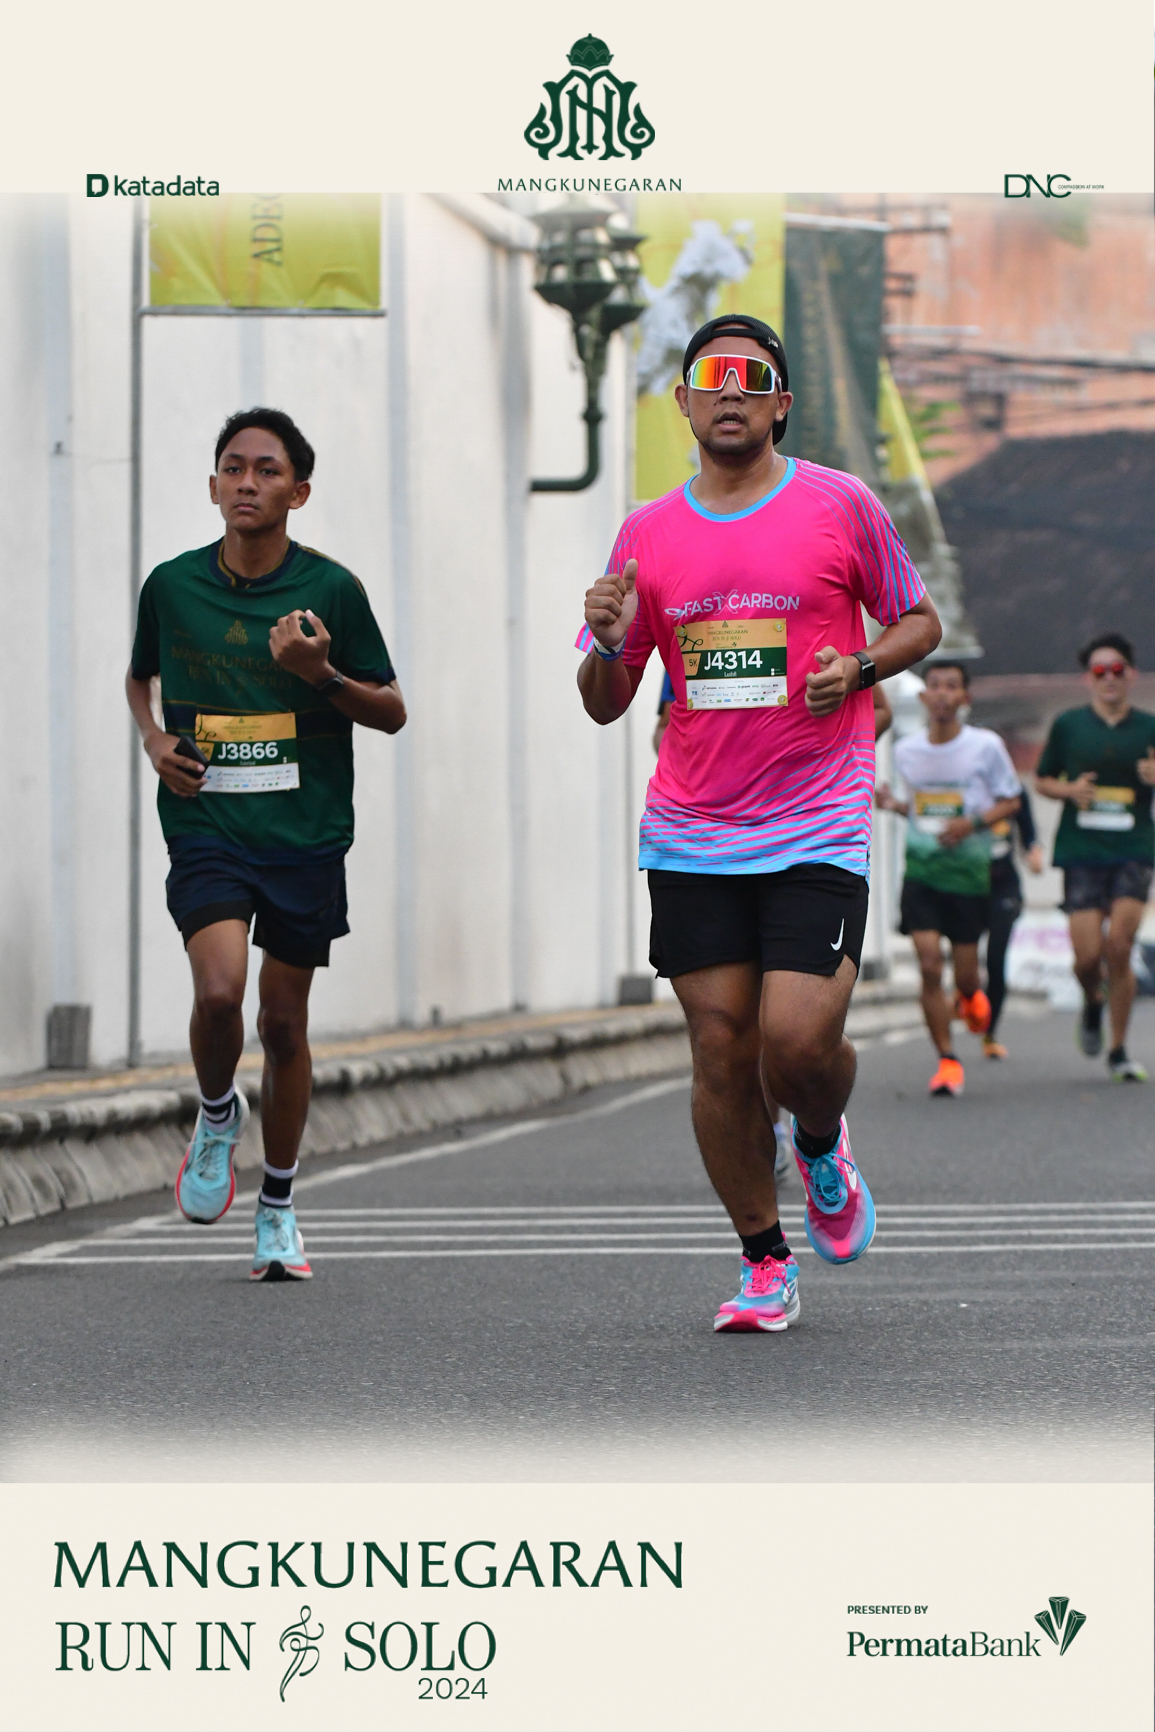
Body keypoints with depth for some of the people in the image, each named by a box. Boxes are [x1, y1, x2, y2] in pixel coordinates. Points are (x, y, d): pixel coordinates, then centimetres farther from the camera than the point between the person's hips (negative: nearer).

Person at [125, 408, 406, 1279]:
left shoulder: (331, 589, -2)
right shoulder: (172, 585, 2)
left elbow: (393, 711, 5)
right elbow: (140, 676, 22)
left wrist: (323, 675, -14)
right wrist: (154, 738, 2)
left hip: (305, 835, 0)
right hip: (206, 825, 0)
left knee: (285, 1021, 6)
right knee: (219, 990, -22)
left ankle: (279, 1208, 24)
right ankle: (218, 1115, 10)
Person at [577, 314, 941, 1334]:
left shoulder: (840, 505, 1)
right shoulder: (649, 534, 8)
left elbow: (919, 623, 12)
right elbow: (604, 706, 12)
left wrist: (858, 666, -8)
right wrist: (609, 644, -10)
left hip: (818, 829, -3)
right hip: (691, 838, 3)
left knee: (799, 1039, -15)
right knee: (720, 1048, 1)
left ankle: (823, 1146, 21)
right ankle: (764, 1262, 15)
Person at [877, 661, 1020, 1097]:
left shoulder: (986, 746, -6)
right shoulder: (906, 750, 4)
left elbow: (1010, 802, 2)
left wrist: (972, 823, -15)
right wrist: (894, 805, -3)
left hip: (968, 870, -2)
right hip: (920, 869, 2)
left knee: (964, 974, 3)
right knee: (929, 967, -11)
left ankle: (971, 997, 42)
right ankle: (946, 1060, 0)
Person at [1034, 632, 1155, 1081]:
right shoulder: (1068, 725, 8)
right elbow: (1042, 780, 17)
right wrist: (1069, 790, -5)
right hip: (1081, 853, 1)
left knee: (1119, 947, -13)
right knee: (1087, 955, -7)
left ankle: (1119, 1050, 2)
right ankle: (1092, 1005, 30)